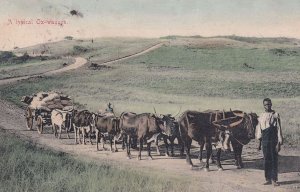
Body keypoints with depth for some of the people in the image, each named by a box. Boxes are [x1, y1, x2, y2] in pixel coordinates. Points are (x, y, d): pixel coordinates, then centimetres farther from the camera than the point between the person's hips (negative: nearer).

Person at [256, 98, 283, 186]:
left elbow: (279, 129, -2)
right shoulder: (261, 116, 11)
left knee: (274, 160, -4)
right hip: (265, 141, 4)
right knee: (266, 160, 5)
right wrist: (259, 143, 13)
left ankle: (274, 179, 1)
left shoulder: (275, 115, -1)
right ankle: (268, 179, 11)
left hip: (273, 140, -3)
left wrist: (279, 143, -8)